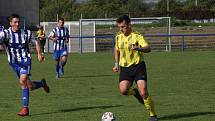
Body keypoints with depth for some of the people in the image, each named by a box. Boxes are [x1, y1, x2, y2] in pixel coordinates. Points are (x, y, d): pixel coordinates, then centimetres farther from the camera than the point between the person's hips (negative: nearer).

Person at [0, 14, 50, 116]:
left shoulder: (26, 33, -3)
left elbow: (36, 42, 14)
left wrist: (39, 54, 6)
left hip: (25, 61, -2)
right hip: (14, 63, 2)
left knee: (23, 81, -24)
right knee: (30, 86, 8)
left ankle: (25, 108, -20)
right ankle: (42, 83, 43)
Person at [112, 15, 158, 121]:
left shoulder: (137, 36, -12)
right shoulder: (118, 37, 6)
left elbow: (148, 48, -27)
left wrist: (138, 48, -46)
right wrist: (116, 64, 18)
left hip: (138, 66, -4)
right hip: (125, 68, 4)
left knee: (144, 93, -13)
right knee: (123, 90, -20)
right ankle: (135, 92, 15)